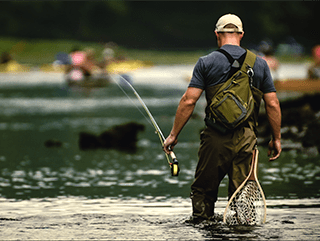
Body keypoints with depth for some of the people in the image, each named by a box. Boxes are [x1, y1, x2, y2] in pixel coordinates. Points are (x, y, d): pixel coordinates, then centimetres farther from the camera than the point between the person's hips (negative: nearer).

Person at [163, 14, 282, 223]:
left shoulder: (207, 63, 0)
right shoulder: (260, 64, 7)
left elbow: (188, 101, -5)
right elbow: (273, 105, 6)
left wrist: (174, 135, 2)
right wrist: (276, 138, 15)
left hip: (216, 138, -2)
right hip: (247, 139, 2)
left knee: (203, 191, 10)